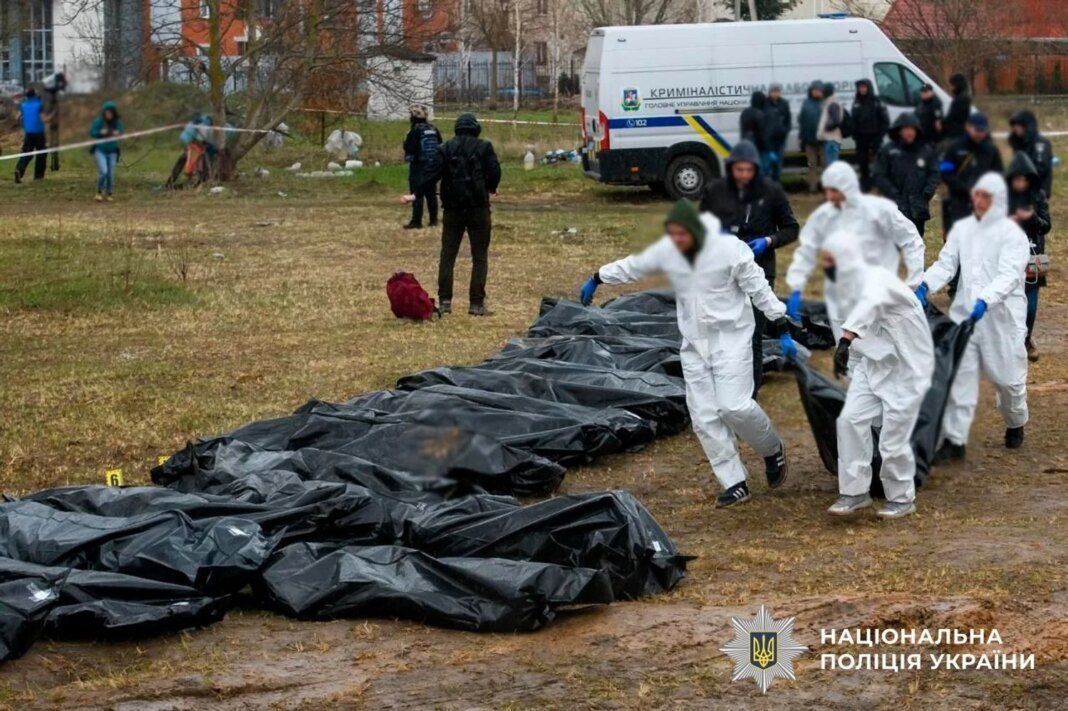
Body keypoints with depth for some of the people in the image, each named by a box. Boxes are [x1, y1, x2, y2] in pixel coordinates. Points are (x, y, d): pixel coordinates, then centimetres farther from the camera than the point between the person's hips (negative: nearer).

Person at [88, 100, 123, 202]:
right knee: (103, 171, -15)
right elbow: (91, 132, -7)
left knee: (111, 173, 2)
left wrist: (118, 133, -19)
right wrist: (100, 132, -25)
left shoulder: (117, 122, -3)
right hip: (100, 150, -3)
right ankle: (99, 192, 4)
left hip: (112, 151, 3)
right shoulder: (98, 121, -10)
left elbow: (122, 132, 4)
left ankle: (108, 194, 18)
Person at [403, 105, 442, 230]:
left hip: (418, 166, -6)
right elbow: (440, 146, 11)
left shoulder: (415, 130, -15)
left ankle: (416, 221, -7)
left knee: (417, 194, -4)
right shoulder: (433, 129, 6)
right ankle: (433, 220, 16)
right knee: (431, 194, 13)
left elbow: (409, 148, -16)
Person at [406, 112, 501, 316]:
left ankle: (444, 301, 5)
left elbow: (431, 174, -5)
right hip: (478, 208, -2)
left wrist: (418, 195, 1)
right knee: (479, 257, 4)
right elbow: (494, 173, -4)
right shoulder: (484, 147, -3)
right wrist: (490, 188, 16)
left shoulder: (445, 148, 2)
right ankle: (477, 303, -1)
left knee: (447, 256, 9)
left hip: (453, 209, 2)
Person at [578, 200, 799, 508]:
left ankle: (773, 450, 14)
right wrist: (596, 279, 24)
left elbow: (759, 289, -10)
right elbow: (633, 266, 14)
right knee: (705, 418, 0)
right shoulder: (666, 250, -5)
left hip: (731, 338, -5)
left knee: (734, 406, -16)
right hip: (694, 344, 5)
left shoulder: (730, 249, -18)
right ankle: (734, 484, 7)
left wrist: (783, 331, -9)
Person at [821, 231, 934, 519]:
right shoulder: (848, 282, 2)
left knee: (893, 435, -3)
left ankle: (902, 498, 16)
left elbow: (870, 305, -50)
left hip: (905, 366, -7)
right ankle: (855, 491, 3)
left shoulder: (877, 279, -27)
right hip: (872, 361, 8)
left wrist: (845, 341, -65)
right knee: (851, 419, -6)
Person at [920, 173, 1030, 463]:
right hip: (964, 313, 3)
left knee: (1008, 376, 11)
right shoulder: (962, 229, 6)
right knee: (959, 376, -2)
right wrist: (925, 285, -19)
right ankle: (954, 440, 0)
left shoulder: (1012, 234, -9)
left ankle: (1015, 425, 38)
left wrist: (985, 301, -36)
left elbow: (1009, 275, -20)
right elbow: (946, 264, 1)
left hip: (1001, 317, -3)